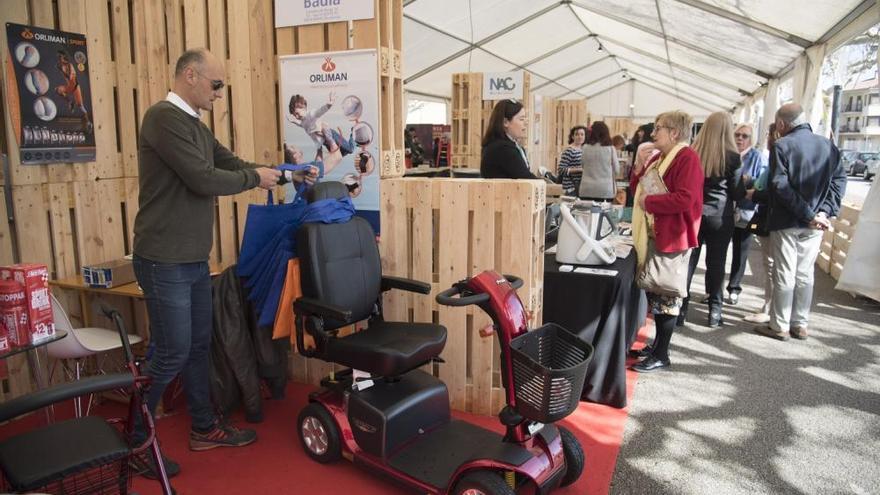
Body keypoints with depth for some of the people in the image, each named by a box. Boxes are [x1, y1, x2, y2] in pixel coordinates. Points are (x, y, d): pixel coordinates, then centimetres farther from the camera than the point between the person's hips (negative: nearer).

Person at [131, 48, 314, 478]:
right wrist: (255, 178, -7)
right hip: (165, 262, -9)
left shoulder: (194, 124, 13)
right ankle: (134, 440, 19)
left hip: (194, 260, 9)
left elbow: (231, 163, 17)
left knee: (198, 346, 16)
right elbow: (204, 179, -21)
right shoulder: (164, 117, -16)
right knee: (171, 354, 0)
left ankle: (204, 428, 31)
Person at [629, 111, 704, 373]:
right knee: (655, 291, 16)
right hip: (653, 235, 9)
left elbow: (685, 199, -26)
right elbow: (637, 188, 16)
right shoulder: (659, 158, 13)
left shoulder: (687, 157, -15)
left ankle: (661, 356, 10)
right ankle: (658, 344, 29)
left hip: (671, 238, -9)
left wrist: (648, 202, -17)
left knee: (667, 295, -1)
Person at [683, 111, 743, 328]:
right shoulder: (732, 157, -9)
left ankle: (680, 308, 9)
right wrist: (745, 188, 16)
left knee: (688, 261, 6)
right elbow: (737, 193, -4)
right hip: (719, 216, -2)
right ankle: (714, 311, 14)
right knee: (716, 263, 7)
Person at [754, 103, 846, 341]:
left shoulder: (781, 146, -10)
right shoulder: (828, 146, 7)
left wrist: (808, 214, -14)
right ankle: (800, 325, 20)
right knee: (805, 275, 13)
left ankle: (780, 326, 9)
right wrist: (825, 212, -5)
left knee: (785, 275, 2)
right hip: (814, 224, 5)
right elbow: (839, 180, 2)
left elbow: (780, 186, -18)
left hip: (787, 222, -5)